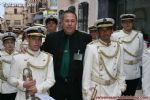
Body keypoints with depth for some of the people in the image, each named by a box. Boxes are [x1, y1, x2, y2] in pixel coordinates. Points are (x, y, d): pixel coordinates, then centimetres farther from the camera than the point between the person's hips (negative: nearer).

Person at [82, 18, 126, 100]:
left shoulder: (118, 47, -1)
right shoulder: (91, 47, -13)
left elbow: (120, 71, 7)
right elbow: (86, 72, -10)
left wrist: (121, 89, 6)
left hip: (114, 90, 4)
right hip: (96, 90, -3)